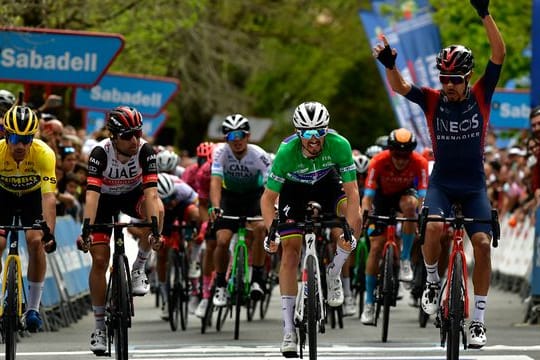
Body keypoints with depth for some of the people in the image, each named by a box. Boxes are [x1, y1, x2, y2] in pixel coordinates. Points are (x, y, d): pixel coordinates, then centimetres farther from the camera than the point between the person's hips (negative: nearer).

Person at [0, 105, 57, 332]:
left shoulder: (44, 154, -35)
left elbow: (48, 197, -39)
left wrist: (49, 232, -51)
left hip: (33, 195, -1)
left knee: (35, 241, -20)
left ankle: (33, 308, -9)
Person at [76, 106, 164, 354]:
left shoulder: (145, 151, -28)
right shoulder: (100, 153, -31)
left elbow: (151, 192, -36)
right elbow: (91, 194, -39)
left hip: (132, 194, 1)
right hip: (104, 199, -1)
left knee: (157, 209, -34)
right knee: (100, 260, -10)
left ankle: (138, 268, -12)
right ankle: (99, 326, 2)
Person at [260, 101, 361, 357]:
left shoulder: (338, 145, -33)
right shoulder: (287, 151, -34)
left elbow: (351, 191, -31)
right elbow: (268, 198, -26)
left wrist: (350, 230, -43)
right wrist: (271, 231, -41)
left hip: (327, 184, 1)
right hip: (294, 189, -1)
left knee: (354, 217, -28)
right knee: (290, 251, -11)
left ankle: (333, 274, -1)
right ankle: (289, 329, -7)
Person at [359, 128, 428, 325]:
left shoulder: (420, 163, -29)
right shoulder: (378, 162, -31)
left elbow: (422, 196, -32)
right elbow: (367, 196, -33)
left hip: (405, 193, 0)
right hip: (383, 196, 0)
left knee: (409, 204, -37)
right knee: (376, 247, -9)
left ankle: (405, 260, -22)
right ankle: (369, 303, 0)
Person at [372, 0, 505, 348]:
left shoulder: (480, 96, -6)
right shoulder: (433, 100, -6)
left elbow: (499, 54, -17)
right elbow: (399, 86, -21)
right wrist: (390, 64, -43)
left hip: (474, 185, 1)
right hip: (442, 183, 0)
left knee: (483, 244, -13)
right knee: (434, 227, -30)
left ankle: (479, 320, -4)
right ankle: (433, 281, -1)